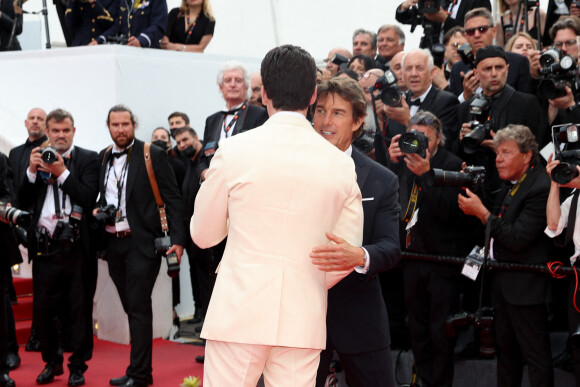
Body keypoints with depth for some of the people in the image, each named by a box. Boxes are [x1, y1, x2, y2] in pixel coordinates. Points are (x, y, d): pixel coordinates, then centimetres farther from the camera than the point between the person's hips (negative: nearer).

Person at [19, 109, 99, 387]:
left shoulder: (87, 159, 1)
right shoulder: (38, 158, 11)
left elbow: (89, 199, -11)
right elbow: (24, 201, 6)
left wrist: (62, 173, -14)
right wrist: (31, 171, -8)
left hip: (76, 247, -3)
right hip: (44, 247, 3)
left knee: (79, 309, 4)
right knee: (42, 309, 7)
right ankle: (52, 362, 25)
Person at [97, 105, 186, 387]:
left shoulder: (153, 155, -4)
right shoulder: (103, 158, 11)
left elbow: (172, 200, -6)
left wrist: (177, 239, -13)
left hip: (141, 243, -5)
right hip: (113, 244, 5)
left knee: (139, 308, -6)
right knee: (132, 309, 11)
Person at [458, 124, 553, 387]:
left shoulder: (541, 188, -21)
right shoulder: (511, 183, 8)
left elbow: (516, 239, -25)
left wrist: (481, 212, -20)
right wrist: (473, 194, 0)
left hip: (524, 284, -9)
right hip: (501, 278, 9)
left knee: (535, 354, 1)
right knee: (505, 347, 20)